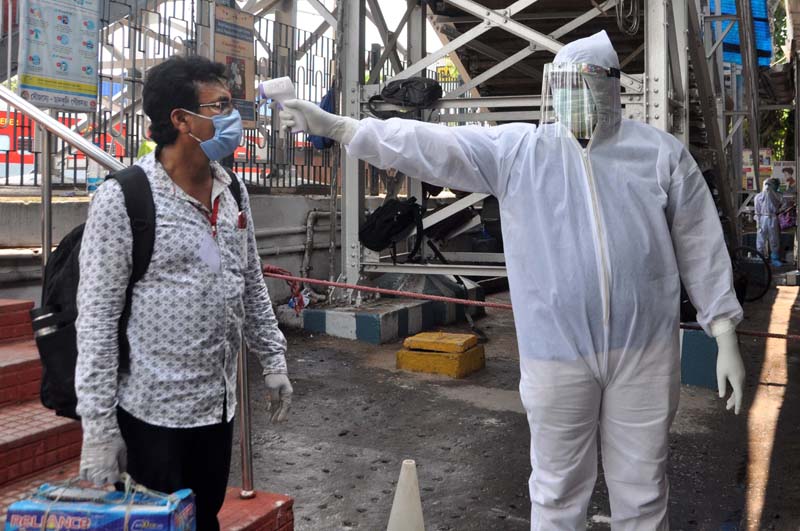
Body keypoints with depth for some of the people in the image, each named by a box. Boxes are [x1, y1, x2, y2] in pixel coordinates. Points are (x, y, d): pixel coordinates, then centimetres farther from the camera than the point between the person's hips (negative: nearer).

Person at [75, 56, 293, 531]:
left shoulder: (234, 191, 4)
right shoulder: (123, 198, -16)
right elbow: (97, 316, -15)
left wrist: (274, 360, 12)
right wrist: (98, 424, -15)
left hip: (219, 404, 6)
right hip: (153, 412, -6)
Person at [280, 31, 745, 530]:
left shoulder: (661, 152, 2)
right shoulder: (517, 149, 1)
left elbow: (701, 246, 4)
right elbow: (431, 145, -6)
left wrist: (726, 338, 2)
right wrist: (336, 125, -13)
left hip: (644, 352, 0)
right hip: (556, 354, 0)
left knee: (642, 489, 14)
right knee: (557, 489, 14)